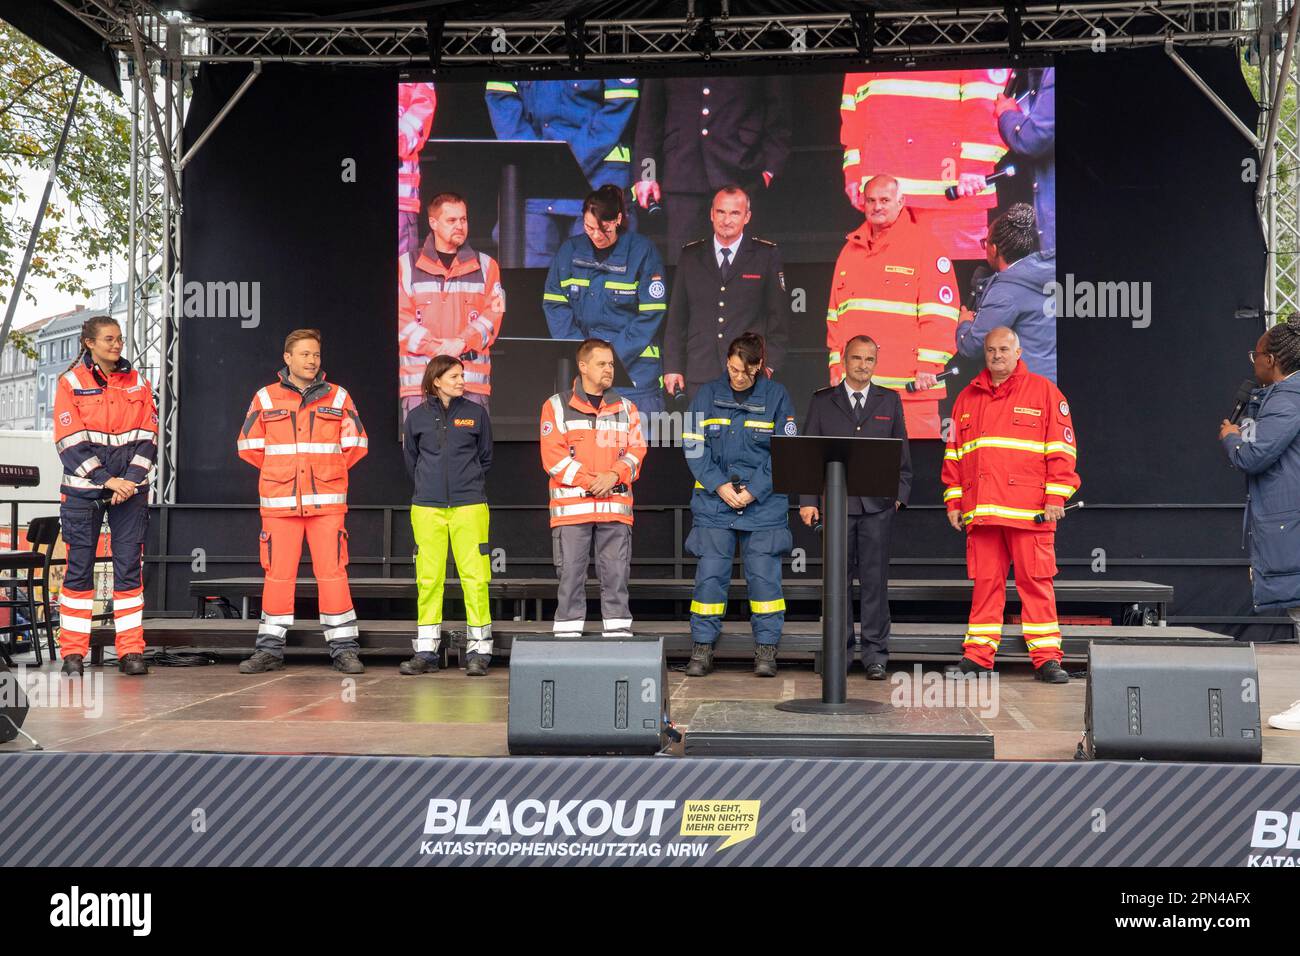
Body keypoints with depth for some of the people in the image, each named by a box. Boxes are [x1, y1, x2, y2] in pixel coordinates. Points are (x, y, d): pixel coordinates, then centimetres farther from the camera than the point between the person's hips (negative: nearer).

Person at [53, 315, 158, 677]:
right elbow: (71, 443, -6)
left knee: (129, 565, 0)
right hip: (83, 489, -2)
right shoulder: (71, 383, 1)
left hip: (131, 487, 2)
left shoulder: (137, 382, 10)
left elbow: (148, 437, 6)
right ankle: (73, 652, 7)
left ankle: (131, 650, 4)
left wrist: (131, 480, -7)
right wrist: (106, 480, -13)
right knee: (79, 567, 0)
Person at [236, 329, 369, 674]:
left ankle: (343, 648, 3)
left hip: (327, 502, 0)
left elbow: (355, 445, 12)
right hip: (279, 503, 0)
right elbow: (249, 446, 12)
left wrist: (326, 472, 11)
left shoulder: (338, 398, 8)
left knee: (333, 572, -4)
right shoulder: (265, 399, 8)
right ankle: (270, 649, 10)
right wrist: (281, 472, 11)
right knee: (278, 574, 1)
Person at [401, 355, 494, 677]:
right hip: (427, 507, 1)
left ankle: (479, 650, 3)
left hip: (469, 505, -1)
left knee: (474, 576, -5)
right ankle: (426, 651, 11)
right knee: (428, 578, 3)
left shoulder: (476, 413, 5)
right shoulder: (417, 417, 7)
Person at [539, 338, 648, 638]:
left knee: (616, 574, 3)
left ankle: (619, 633, 8)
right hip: (571, 506, -2)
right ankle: (567, 635, 7)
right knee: (571, 574, 0)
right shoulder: (557, 406, 5)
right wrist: (590, 480, -11)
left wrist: (613, 475, -12)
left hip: (615, 506, 2)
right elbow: (552, 456, -4)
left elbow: (636, 450, 7)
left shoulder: (625, 407, 16)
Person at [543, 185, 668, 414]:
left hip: (634, 366, -3)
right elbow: (554, 304, 6)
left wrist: (614, 354, -14)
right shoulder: (570, 251, 6)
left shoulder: (642, 251, -4)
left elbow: (651, 314, -7)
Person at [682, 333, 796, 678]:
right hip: (714, 499, 1)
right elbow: (693, 446, 1)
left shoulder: (776, 396, 2)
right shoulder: (708, 394, 4)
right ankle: (701, 648, 8)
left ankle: (766, 650, 9)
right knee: (710, 574, -1)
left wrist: (754, 490, -10)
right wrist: (719, 485, -10)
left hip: (764, 503, 0)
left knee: (764, 575, 0)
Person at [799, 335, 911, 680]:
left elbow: (902, 452, 13)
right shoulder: (822, 401, 9)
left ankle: (875, 652, 5)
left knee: (875, 579, -1)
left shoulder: (890, 400, 12)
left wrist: (900, 493, 3)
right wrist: (807, 500, -1)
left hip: (877, 504, 0)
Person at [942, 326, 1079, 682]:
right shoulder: (967, 398, 17)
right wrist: (953, 500, 12)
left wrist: (1056, 496, -7)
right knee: (985, 581, 5)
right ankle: (978, 654, 10)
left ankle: (1046, 658, 3)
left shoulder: (1044, 392, 6)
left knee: (1035, 581, -2)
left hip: (1030, 510, -3)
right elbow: (953, 453, 19)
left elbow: (1062, 448, 1)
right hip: (980, 509, 3)